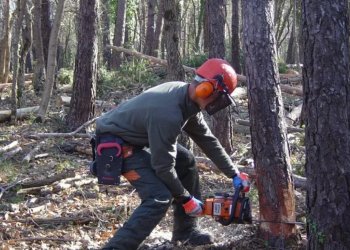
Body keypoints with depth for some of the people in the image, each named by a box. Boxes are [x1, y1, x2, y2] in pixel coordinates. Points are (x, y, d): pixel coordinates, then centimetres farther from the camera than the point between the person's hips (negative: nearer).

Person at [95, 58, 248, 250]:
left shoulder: (186, 96, -5)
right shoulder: (168, 115, -34)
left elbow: (207, 139, 6)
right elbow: (164, 167, -25)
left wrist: (234, 174, 10)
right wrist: (185, 199, -10)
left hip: (137, 137, 10)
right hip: (116, 143, -10)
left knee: (185, 161, 13)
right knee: (160, 197, -20)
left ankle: (186, 232, 22)